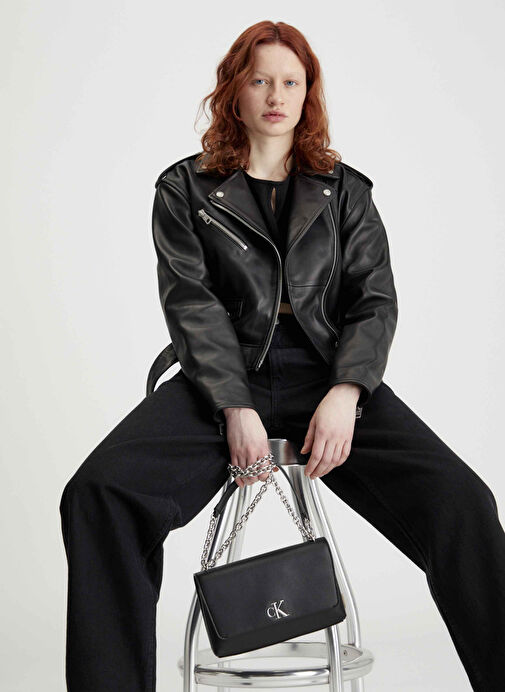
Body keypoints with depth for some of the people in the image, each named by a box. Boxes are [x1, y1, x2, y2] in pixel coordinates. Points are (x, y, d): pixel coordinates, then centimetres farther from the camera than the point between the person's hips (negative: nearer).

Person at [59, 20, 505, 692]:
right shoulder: (185, 189, 13)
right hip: (222, 381, -1)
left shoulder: (344, 190, 18)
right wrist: (236, 409, -16)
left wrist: (346, 393, -12)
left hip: (330, 377, 1)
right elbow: (193, 304, 0)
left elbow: (375, 301, 8)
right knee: (99, 494, -28)